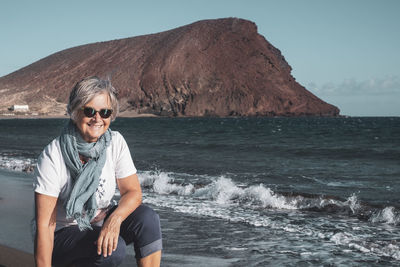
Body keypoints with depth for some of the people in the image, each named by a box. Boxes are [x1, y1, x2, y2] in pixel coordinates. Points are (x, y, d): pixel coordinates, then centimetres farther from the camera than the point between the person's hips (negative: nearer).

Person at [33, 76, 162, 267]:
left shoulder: (116, 142, -8)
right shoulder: (53, 156, -22)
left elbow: (133, 192, -7)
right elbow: (44, 225, -22)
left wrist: (115, 219, -28)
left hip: (100, 225, 5)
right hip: (63, 235, -4)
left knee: (147, 218, -22)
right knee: (113, 250, -31)